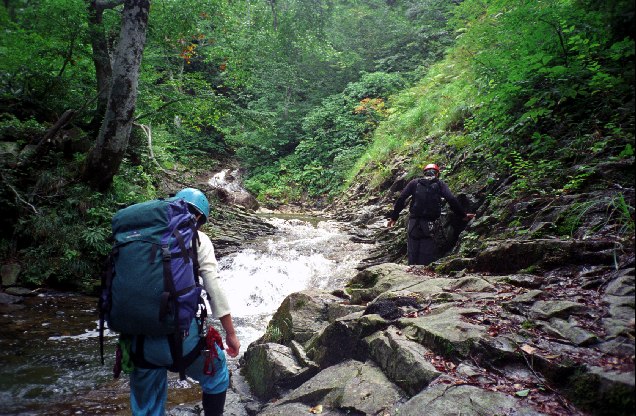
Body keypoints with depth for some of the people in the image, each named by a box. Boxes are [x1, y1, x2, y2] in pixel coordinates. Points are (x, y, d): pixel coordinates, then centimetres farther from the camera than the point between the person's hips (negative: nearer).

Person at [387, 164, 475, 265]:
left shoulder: (415, 183, 12)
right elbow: (452, 200, -3)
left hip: (413, 223, 1)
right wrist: (463, 215, 3)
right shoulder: (440, 184, 9)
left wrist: (393, 217, 8)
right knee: (427, 258, 2)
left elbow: (401, 199, 4)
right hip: (430, 225, -1)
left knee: (412, 255, 7)